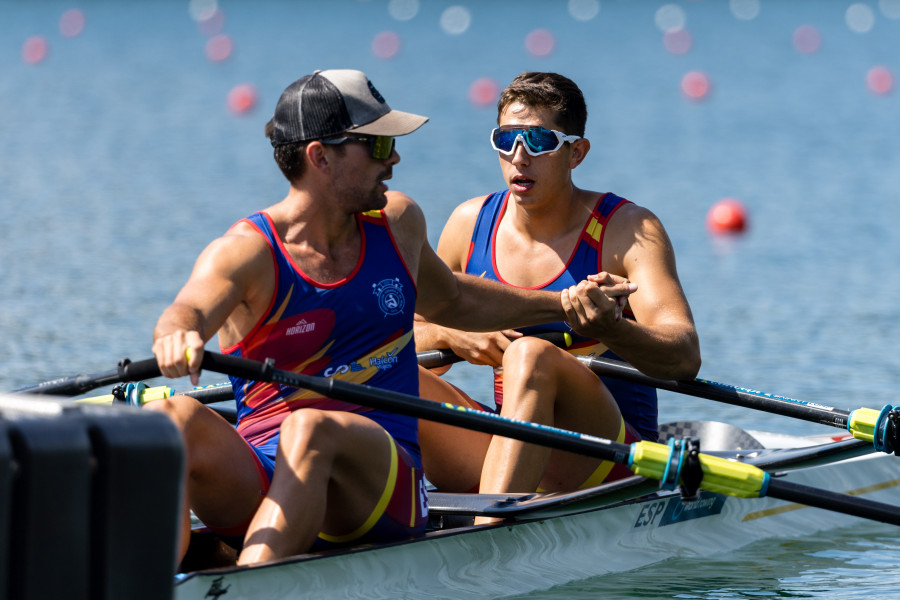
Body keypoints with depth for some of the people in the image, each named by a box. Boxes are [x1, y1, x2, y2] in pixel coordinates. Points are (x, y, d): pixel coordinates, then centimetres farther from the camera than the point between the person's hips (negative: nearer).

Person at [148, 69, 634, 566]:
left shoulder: (398, 223, 15)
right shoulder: (247, 251, -2)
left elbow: (450, 300, 38)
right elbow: (188, 311, -25)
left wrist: (564, 305, 43)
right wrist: (177, 337, -50)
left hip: (381, 480, 2)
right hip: (256, 482, -2)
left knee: (309, 428, -36)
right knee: (174, 417, -34)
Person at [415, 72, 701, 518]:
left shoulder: (628, 230, -7)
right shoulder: (471, 224, 7)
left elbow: (685, 358, -21)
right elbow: (407, 341, 15)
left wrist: (610, 329, -42)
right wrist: (447, 334, -9)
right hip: (503, 453, 5)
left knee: (532, 354, -34)